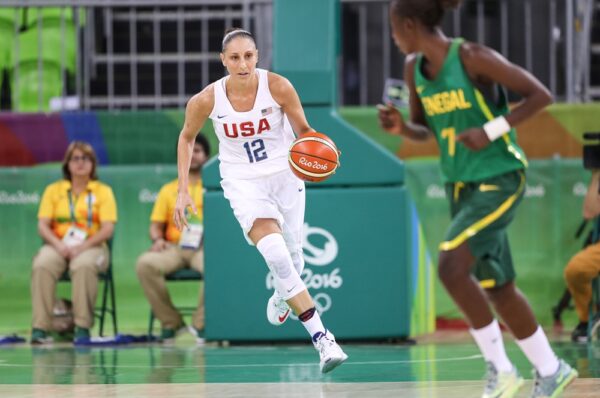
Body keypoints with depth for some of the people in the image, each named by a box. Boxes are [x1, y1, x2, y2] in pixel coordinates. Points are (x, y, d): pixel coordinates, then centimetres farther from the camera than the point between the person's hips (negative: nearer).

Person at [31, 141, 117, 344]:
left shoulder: (103, 191, 8)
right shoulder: (53, 190, 14)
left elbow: (107, 229, -2)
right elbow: (42, 225, 5)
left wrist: (83, 246, -17)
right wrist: (58, 245, -15)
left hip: (91, 246, -2)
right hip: (58, 245, 2)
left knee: (83, 265, -38)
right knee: (41, 265, -33)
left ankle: (83, 327, -35)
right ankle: (40, 328, -36)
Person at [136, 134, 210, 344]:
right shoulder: (168, 190, 22)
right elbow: (156, 225, 17)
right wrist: (158, 239, -6)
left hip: (204, 247, -3)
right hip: (174, 248, 3)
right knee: (145, 263, -30)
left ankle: (201, 322, -21)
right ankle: (171, 322, -17)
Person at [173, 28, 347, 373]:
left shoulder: (278, 86, -17)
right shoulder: (207, 100, -15)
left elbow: (304, 130, -4)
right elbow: (187, 138, 5)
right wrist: (183, 190, 2)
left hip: (284, 174, 2)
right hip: (243, 181, -1)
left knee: (293, 258, 10)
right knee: (275, 254, -23)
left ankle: (282, 298, 50)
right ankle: (322, 338, -24)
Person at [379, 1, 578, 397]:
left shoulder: (472, 58, -17)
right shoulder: (414, 68, 3)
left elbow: (540, 95, -14)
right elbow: (423, 128, 17)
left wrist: (492, 130, -22)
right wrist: (401, 126, -5)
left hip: (500, 178, -8)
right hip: (461, 184, 8)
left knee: (452, 267, -22)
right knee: (496, 287, 11)